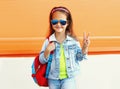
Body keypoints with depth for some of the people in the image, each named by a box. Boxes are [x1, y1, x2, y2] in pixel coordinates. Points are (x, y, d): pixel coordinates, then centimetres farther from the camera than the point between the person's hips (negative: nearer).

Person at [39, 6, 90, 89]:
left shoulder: (73, 40, -6)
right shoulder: (48, 41, -6)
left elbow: (79, 57, 3)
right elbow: (42, 60, -2)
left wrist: (84, 48, -14)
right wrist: (47, 51, -20)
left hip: (69, 77, -1)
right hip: (53, 78, 2)